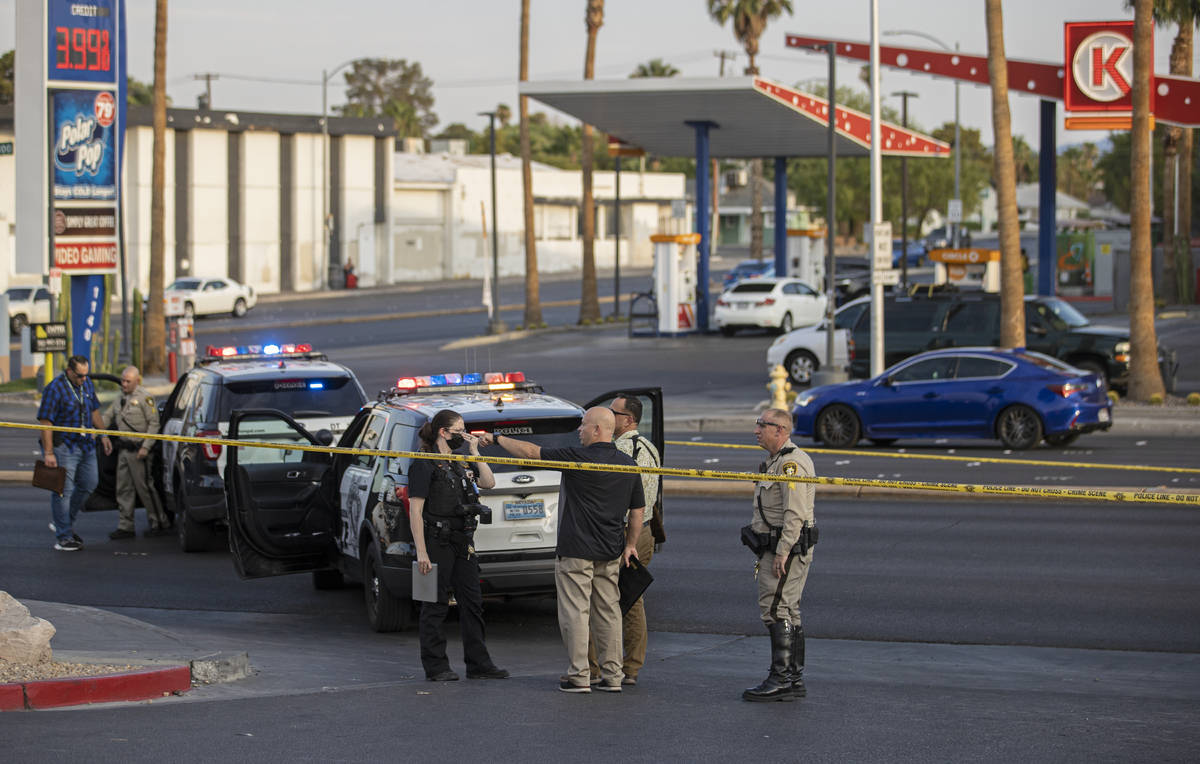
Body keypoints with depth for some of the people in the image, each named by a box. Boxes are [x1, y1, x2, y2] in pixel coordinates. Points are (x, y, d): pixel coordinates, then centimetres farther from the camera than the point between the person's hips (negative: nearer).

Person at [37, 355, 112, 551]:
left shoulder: (87, 384, 7)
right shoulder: (55, 389, -16)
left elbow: (94, 411, 20)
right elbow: (46, 423, -18)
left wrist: (103, 435, 15)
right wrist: (48, 453, -22)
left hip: (86, 446, 8)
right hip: (63, 447, -8)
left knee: (89, 484, 13)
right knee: (64, 491, -5)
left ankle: (64, 524, 27)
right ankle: (63, 537, -1)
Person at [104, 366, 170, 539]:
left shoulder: (144, 398, -8)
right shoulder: (121, 399, 15)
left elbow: (154, 424, -12)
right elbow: (108, 417, 21)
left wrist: (146, 447, -18)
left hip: (137, 450, -8)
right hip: (123, 449, 8)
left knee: (144, 487, -5)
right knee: (124, 488, 7)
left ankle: (159, 524, 4)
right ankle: (125, 526, 12)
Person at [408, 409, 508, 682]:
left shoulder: (458, 465, 16)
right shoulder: (424, 465, -9)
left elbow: (488, 482, 9)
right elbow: (415, 511, -13)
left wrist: (474, 451, 4)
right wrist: (421, 552, -19)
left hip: (462, 543, 8)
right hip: (437, 544, -8)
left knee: (472, 602, 7)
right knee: (436, 605, -1)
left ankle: (478, 664, 12)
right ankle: (435, 667, 4)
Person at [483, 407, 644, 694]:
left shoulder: (580, 458, -13)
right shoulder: (628, 465, 7)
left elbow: (530, 451, -9)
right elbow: (638, 510, 12)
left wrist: (497, 439, 3)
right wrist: (630, 545, 21)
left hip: (577, 551, -7)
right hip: (610, 552, 7)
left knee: (575, 612, -2)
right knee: (608, 611, 11)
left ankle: (578, 676, -3)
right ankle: (612, 676, 12)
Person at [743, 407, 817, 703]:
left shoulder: (792, 463, -16)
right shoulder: (776, 461, 19)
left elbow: (794, 514, -22)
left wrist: (781, 553, -24)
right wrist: (764, 552, 23)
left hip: (789, 548, -11)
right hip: (777, 547, 11)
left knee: (775, 609, -12)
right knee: (787, 612, 12)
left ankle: (781, 678, -12)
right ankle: (794, 679, 15)